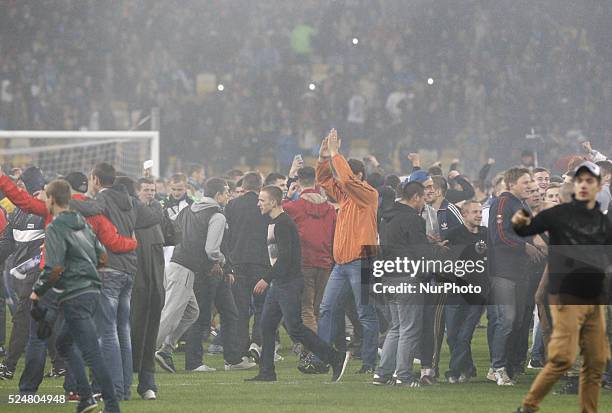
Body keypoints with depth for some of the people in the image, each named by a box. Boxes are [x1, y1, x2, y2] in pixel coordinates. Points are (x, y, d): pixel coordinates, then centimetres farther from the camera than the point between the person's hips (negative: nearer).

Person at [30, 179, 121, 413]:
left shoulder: (55, 228, -11)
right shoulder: (83, 224, 14)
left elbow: (55, 269, -19)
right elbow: (102, 257, 16)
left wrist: (37, 291, -5)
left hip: (74, 296, -9)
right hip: (92, 291, 9)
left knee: (91, 352, -9)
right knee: (64, 343, 22)